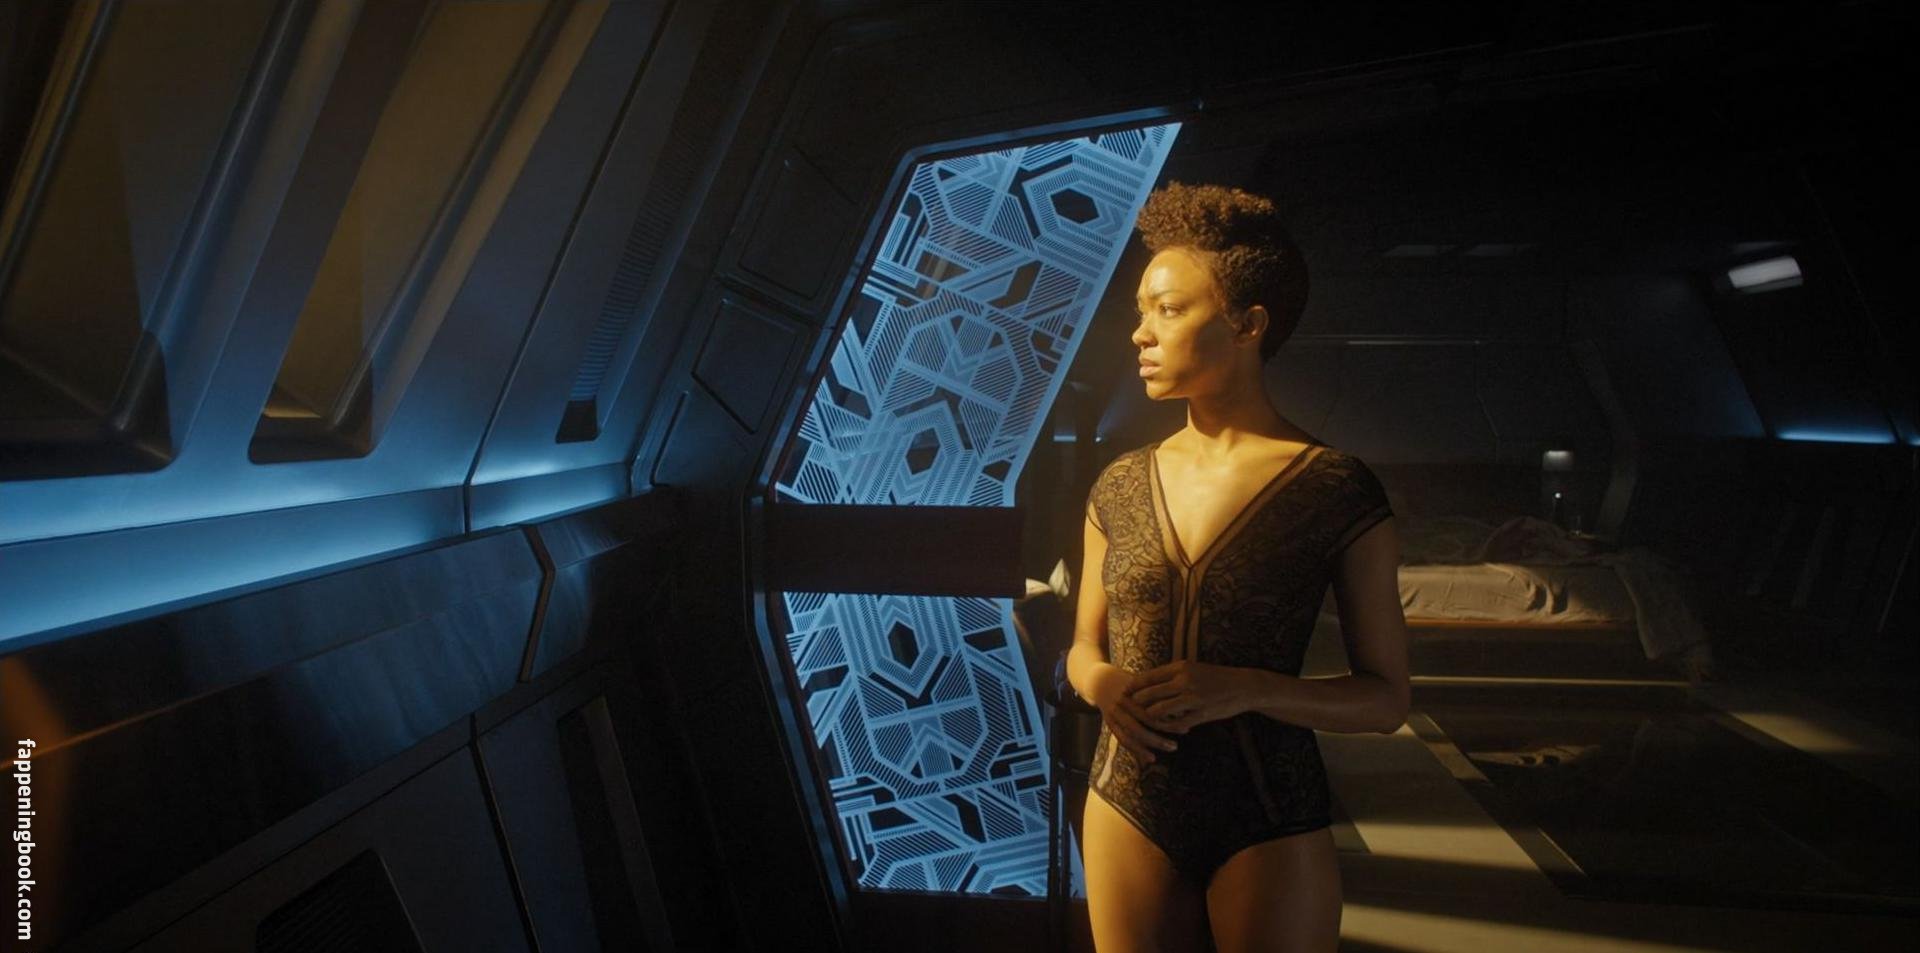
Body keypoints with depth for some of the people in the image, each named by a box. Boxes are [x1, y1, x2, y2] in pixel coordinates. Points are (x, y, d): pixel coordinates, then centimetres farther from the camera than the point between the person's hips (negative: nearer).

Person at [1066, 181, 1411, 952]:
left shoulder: (1336, 491, -9)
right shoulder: (1120, 487, 2)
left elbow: (1386, 697, -5)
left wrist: (1249, 689, -21)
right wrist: (1100, 681, -11)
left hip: (1269, 825, -3)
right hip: (1127, 810, 4)